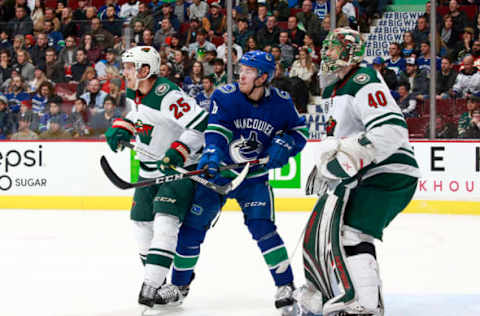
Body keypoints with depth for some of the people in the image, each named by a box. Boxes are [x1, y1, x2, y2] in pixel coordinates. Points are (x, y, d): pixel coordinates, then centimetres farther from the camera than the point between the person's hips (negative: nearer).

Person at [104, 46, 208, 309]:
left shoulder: (167, 96, -26)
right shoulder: (134, 93, 3)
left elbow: (201, 123, -30)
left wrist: (178, 151, -35)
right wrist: (121, 128, 6)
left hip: (180, 168, -9)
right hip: (150, 168, 9)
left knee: (166, 218, -20)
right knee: (141, 220, 12)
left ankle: (151, 284, -26)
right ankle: (154, 273, 27)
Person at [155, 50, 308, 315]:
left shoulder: (281, 102, -8)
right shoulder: (225, 96, -15)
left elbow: (300, 129, 5)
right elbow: (216, 129, -26)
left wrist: (284, 144, -15)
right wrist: (212, 154, -45)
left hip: (254, 176, 0)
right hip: (218, 172, 0)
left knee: (261, 227, -17)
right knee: (192, 226, 0)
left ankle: (286, 286, -6)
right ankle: (179, 285, 18)